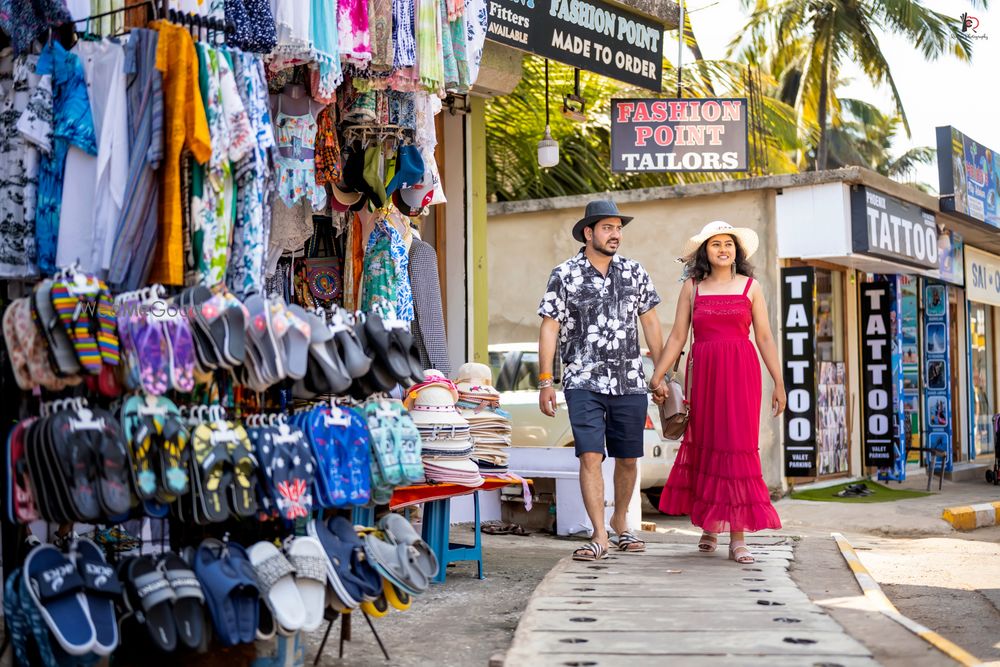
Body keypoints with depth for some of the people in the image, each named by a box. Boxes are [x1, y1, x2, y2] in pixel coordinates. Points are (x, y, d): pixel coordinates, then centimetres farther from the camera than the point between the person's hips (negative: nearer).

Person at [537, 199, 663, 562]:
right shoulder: (564, 275, -1)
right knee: (590, 456, -12)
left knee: (627, 459, 9)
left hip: (630, 382, 3)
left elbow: (650, 322, 13)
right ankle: (599, 536, -8)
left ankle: (620, 522, 30)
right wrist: (545, 382, -7)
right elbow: (549, 328, -1)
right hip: (584, 382, -3)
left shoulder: (634, 272, 8)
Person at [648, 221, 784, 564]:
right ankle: (709, 527, 18)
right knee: (705, 446, 4)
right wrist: (657, 376, 0)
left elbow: (764, 336, 7)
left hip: (740, 372, -1)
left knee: (738, 445, -8)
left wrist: (779, 383, 3)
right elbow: (677, 336, 8)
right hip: (702, 372, 1)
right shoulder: (692, 288, 10)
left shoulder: (750, 287, 8)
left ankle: (738, 536, -7)